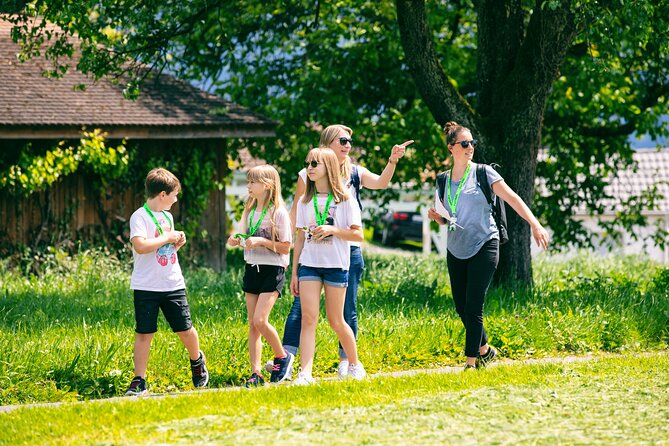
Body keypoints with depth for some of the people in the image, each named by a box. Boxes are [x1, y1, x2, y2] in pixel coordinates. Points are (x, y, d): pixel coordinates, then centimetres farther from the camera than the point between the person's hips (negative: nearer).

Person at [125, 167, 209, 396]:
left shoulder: (167, 217, 14)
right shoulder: (140, 216, -10)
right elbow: (140, 246, -26)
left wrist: (177, 244, 5)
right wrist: (167, 238, -17)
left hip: (173, 285, 6)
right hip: (146, 287, -6)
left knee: (185, 330, 6)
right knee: (144, 333, -4)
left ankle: (197, 360, 34)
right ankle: (139, 381, 2)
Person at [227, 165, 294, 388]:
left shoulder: (278, 213, -10)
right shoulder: (250, 211, 11)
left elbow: (285, 247, -11)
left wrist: (262, 241, -21)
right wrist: (237, 241, -1)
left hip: (273, 269, -7)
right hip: (252, 269, 7)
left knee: (260, 320, -16)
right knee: (252, 324, 2)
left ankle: (283, 357, 6)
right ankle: (256, 373, 1)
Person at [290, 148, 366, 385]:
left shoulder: (344, 200, -1)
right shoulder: (304, 202, 10)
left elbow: (358, 234, -4)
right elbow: (300, 239, 13)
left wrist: (333, 230, -19)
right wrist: (294, 272, 10)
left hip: (336, 266, -3)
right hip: (309, 265, 3)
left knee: (336, 321, 4)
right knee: (308, 318, -10)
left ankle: (354, 364, 27)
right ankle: (305, 373, -17)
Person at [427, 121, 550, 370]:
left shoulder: (483, 173, -4)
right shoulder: (444, 180, 9)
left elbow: (512, 199, -9)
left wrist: (535, 225, -20)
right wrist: (436, 217, -4)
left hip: (483, 247, -5)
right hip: (456, 250, 5)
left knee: (473, 307, -11)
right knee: (461, 307, 7)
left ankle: (471, 362, -7)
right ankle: (485, 350, 28)